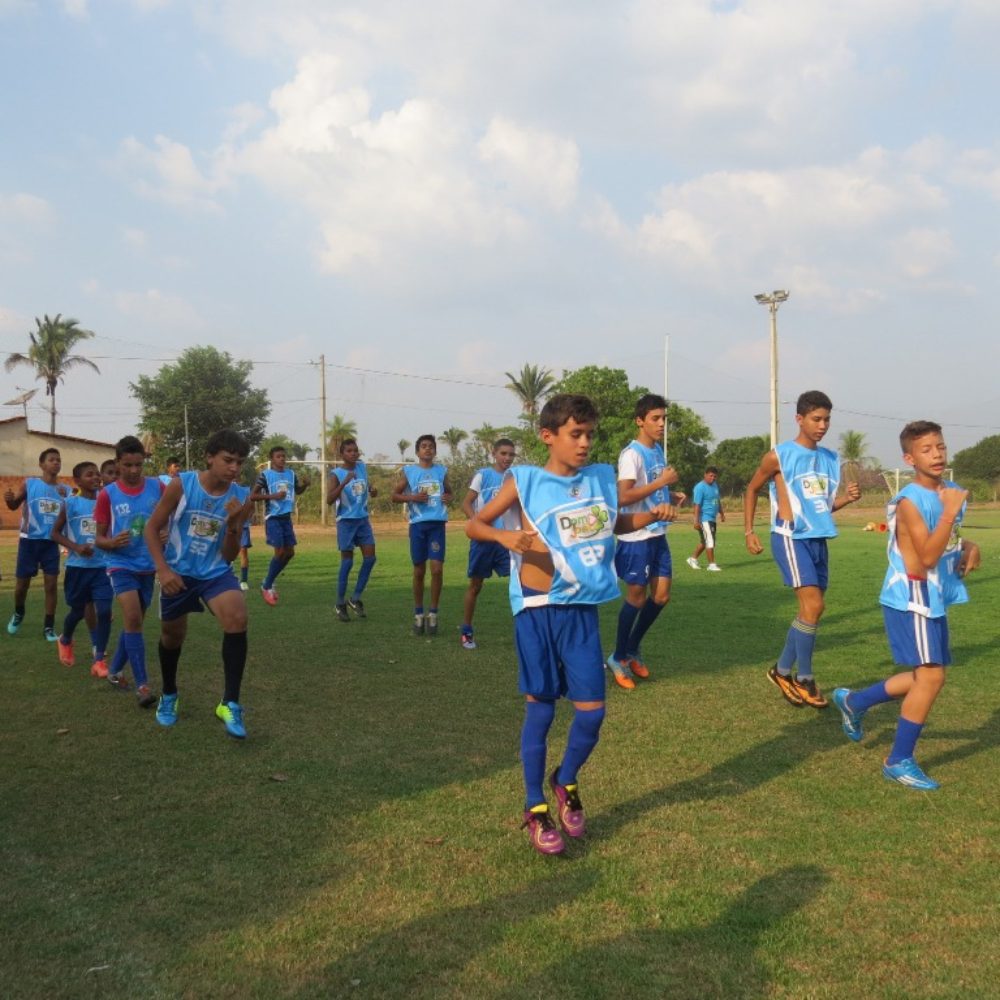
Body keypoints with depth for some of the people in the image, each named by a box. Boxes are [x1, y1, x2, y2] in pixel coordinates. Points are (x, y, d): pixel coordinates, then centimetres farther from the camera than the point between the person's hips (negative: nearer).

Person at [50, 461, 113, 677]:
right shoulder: (70, 503, -5)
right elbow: (55, 533, -1)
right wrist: (76, 547, -15)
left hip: (102, 566, 1)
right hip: (77, 566, -1)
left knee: (104, 611, -9)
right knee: (78, 611, 13)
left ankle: (99, 660, 0)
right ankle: (65, 640, 45)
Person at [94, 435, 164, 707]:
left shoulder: (158, 487, -3)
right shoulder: (107, 494, -6)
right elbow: (99, 538, 0)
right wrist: (112, 543, -22)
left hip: (149, 566, 3)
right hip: (122, 565, -3)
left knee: (134, 621, 15)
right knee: (133, 618, -19)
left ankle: (115, 670, 35)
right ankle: (142, 684, -18)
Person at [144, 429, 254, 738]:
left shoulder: (241, 498, -10)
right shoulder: (181, 485, -15)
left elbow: (228, 557, -5)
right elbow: (152, 528, -7)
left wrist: (234, 525, -23)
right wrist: (163, 569, -18)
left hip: (216, 572, 0)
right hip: (178, 572, 0)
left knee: (237, 618, -27)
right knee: (172, 634, 15)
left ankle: (230, 703, -18)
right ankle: (169, 695, 46)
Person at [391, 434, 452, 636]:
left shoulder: (442, 471, 11)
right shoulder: (407, 471, 4)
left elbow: (449, 492, 24)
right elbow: (394, 496, 6)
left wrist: (449, 498, 1)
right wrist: (412, 497, -11)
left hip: (437, 524, 1)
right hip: (418, 524, -1)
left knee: (437, 568, -8)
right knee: (419, 571, 6)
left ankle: (433, 613, 4)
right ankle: (418, 614, 18)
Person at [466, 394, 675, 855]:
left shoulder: (601, 480, 6)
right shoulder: (523, 481, -7)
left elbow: (617, 523, 24)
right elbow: (473, 525, -2)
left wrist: (652, 515, 6)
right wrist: (503, 536, -23)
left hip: (582, 611, 4)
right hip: (538, 612, -4)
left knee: (591, 711, 3)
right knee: (540, 709, 5)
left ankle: (566, 782, 32)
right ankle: (535, 809, 21)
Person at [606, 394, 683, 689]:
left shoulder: (658, 451, 12)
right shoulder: (632, 454, -16)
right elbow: (623, 497, -26)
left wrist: (672, 494, 6)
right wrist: (662, 481, -24)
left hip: (658, 535, 8)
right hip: (636, 538, -8)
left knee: (661, 596, 9)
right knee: (636, 597, 0)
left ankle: (632, 649, 27)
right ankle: (618, 657, 17)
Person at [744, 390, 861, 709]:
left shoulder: (831, 459, 10)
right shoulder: (778, 456, -6)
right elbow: (751, 490, 5)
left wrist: (847, 498, -2)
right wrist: (749, 531, 0)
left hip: (818, 539, 7)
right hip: (791, 538, -7)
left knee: (809, 609, 9)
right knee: (813, 605, -15)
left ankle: (783, 670, 24)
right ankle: (804, 679, -1)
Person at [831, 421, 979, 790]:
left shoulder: (952, 491, 6)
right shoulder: (910, 501, -19)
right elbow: (927, 557, -27)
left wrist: (968, 547, 0)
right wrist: (950, 512, -31)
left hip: (935, 600, 9)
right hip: (912, 599, -9)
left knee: (924, 676, 16)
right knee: (931, 676, -7)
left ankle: (854, 701, 35)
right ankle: (899, 761, 7)